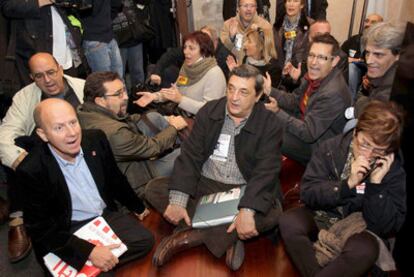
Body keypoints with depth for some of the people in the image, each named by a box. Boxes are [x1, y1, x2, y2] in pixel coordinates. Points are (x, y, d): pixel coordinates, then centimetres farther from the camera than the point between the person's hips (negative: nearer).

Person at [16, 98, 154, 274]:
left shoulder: (96, 139, -8)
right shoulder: (31, 170, -21)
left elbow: (115, 179, 9)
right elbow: (39, 227, -16)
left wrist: (137, 207, 22)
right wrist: (89, 251, -24)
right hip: (66, 233, -4)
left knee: (145, 240, -13)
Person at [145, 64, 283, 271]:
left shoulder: (270, 124, -8)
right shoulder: (209, 111, 0)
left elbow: (265, 171, -18)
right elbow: (191, 155, -6)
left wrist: (247, 211, -35)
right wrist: (178, 201, -19)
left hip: (243, 191, -2)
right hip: (204, 185, 3)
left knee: (272, 213, -31)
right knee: (153, 189, -14)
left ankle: (190, 236, -20)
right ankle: (228, 239, -21)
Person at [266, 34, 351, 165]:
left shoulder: (333, 94, -33)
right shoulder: (315, 75, -7)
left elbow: (309, 134, -29)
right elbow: (294, 101, 6)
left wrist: (277, 112, -30)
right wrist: (269, 90, -10)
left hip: (317, 145, -8)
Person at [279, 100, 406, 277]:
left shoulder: (395, 170, -10)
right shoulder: (331, 148, -9)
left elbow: (385, 228, -13)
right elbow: (307, 193, -12)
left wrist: (376, 183, -24)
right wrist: (348, 183, -25)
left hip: (358, 228, -1)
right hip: (322, 217, 1)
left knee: (366, 250, -35)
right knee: (288, 222, -29)